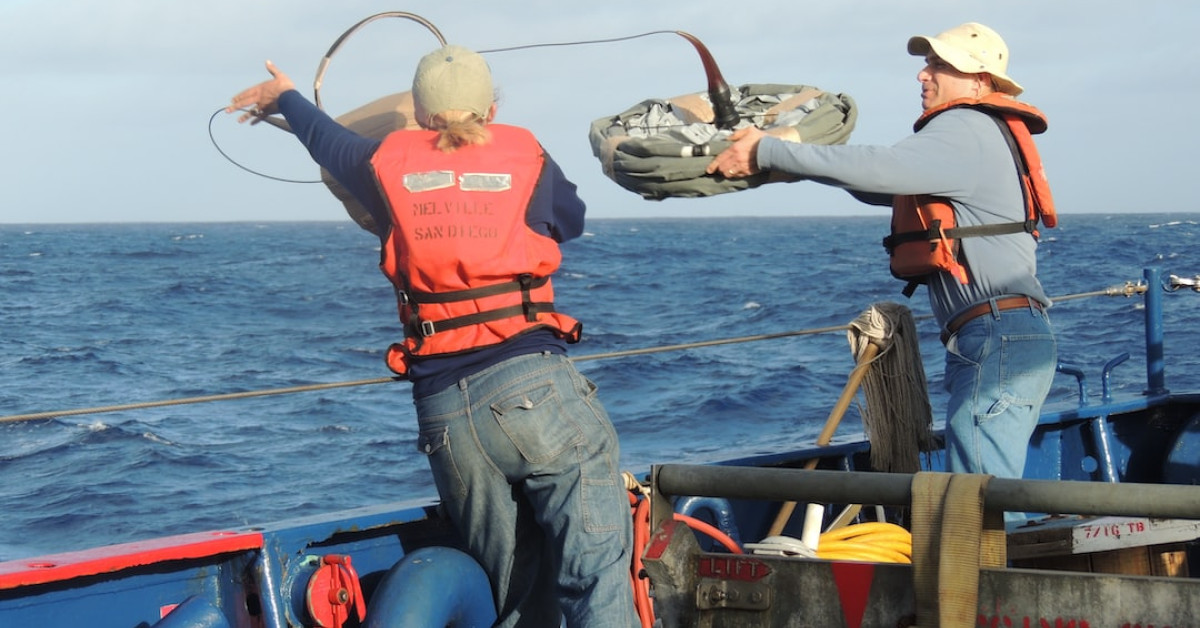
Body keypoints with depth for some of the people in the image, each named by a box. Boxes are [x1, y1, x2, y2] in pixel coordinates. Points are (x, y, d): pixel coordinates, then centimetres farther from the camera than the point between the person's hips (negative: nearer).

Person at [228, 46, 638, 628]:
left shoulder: (387, 165, 12)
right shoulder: (527, 158, 9)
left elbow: (324, 136, 34)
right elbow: (571, 216, 31)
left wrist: (284, 96, 57)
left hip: (442, 406, 3)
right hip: (534, 384, -3)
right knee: (597, 568, -10)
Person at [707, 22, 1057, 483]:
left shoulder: (967, 131, -8)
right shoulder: (979, 135, 24)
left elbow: (880, 169, -22)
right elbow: (884, 186, 25)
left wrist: (767, 152, -19)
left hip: (998, 342, -11)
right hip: (1007, 341, 11)